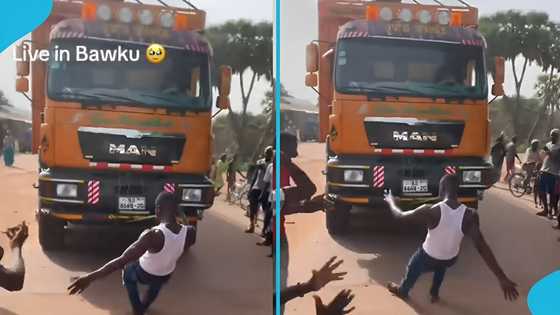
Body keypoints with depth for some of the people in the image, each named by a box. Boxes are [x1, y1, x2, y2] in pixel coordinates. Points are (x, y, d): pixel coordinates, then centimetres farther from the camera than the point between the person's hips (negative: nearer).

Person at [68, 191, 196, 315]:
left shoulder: (154, 235, -41)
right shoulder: (190, 232, -27)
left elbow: (122, 261, -43)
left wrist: (91, 277, -43)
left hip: (143, 275, -3)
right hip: (166, 276, 4)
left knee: (128, 269, 33)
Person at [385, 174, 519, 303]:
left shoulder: (431, 211, -35)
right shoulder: (470, 216, -28)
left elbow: (400, 216, -21)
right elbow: (482, 247, -35)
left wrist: (391, 201, 1)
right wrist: (502, 278, -35)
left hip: (428, 259, -2)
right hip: (451, 259, 2)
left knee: (412, 269, 33)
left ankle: (402, 291, 62)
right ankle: (434, 293, 57)